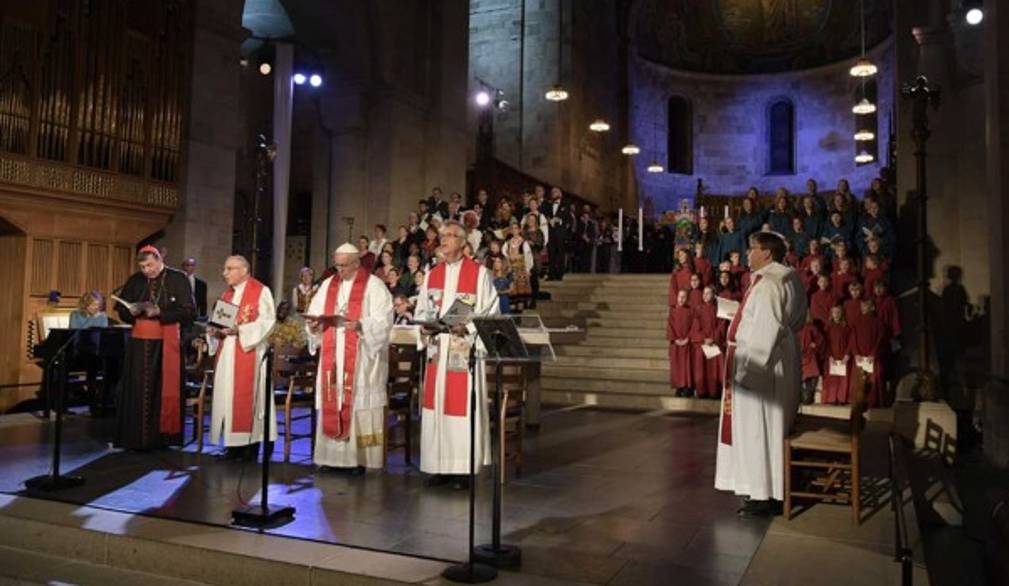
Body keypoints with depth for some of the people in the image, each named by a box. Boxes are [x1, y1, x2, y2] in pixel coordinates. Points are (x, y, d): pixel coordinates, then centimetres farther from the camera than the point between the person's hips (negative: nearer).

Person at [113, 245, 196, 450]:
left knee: (166, 390, 2)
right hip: (140, 342, 3)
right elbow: (121, 309, 12)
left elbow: (189, 311, -10)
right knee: (138, 391, 2)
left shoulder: (179, 279, -3)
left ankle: (163, 435, 10)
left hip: (168, 342, -3)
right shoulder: (134, 281, 8)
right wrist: (131, 312, -11)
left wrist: (160, 312, -19)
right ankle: (137, 437, 8)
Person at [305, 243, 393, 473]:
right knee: (332, 402, 4)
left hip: (360, 359, -5)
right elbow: (315, 314, 15)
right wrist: (313, 325, -6)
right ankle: (336, 456, 11)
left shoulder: (373, 286, -3)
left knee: (358, 402, -5)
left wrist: (360, 325, -26)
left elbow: (384, 320, -11)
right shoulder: (328, 285, 15)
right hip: (332, 358, 6)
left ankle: (358, 458, 1)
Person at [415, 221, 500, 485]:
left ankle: (465, 466, 7)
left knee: (463, 405, -3)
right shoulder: (432, 275, 13)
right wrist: (426, 325, -5)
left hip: (465, 350, -5)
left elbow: (490, 312, -5)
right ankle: (440, 465, 15)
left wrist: (467, 327, -19)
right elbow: (422, 310, 16)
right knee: (436, 404, 6)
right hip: (438, 349, 5)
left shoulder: (479, 273, -2)